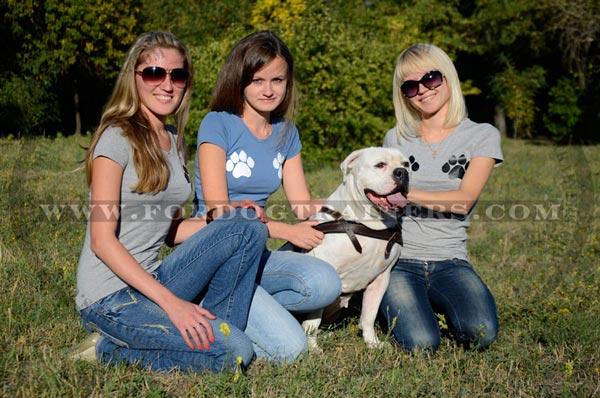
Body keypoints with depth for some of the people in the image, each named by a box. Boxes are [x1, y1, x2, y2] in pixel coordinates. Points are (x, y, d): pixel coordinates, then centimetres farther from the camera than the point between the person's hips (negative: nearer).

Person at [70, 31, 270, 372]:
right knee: (236, 352, -20)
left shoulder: (175, 142, 13)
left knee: (249, 227, -8)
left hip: (151, 282, 7)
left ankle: (215, 330, -3)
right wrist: (170, 300, -23)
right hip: (110, 297, -7)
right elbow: (102, 241, -17)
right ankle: (110, 350, -5)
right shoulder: (118, 138, -11)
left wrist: (225, 218, -4)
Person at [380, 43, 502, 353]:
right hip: (397, 260, 1)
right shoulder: (395, 139, 12)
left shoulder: (483, 136, 4)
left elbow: (464, 199, -9)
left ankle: (443, 305, 8)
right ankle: (401, 304, 11)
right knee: (421, 344, -25)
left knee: (481, 333, -27)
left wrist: (406, 193, -19)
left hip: (449, 262, 0)